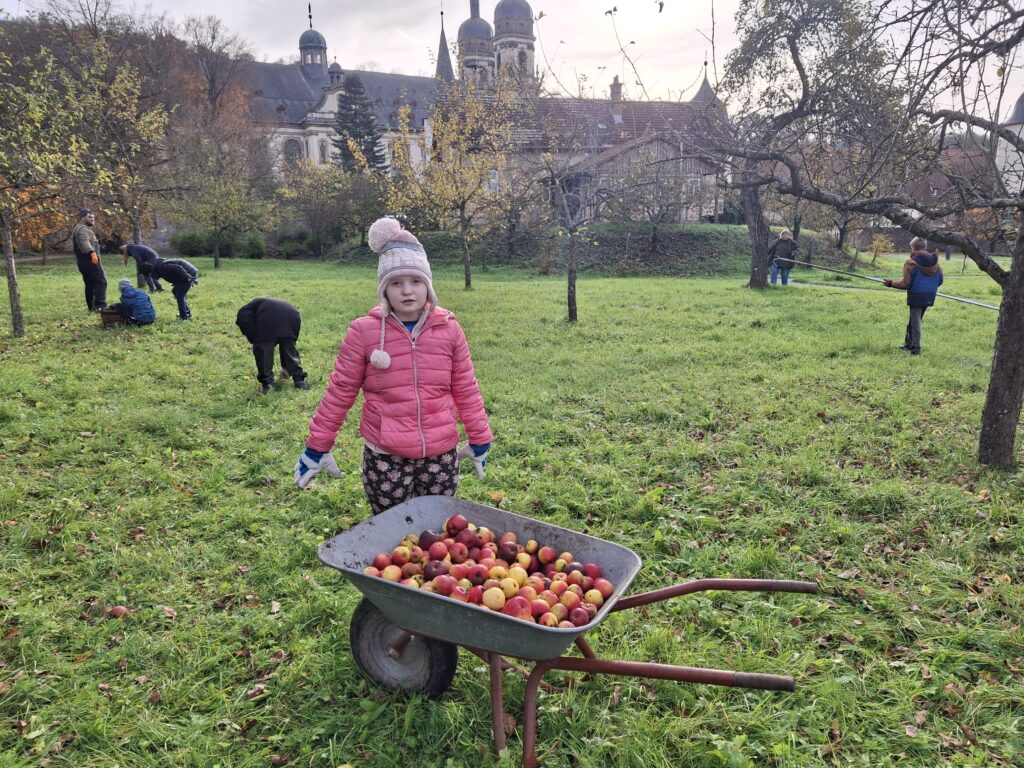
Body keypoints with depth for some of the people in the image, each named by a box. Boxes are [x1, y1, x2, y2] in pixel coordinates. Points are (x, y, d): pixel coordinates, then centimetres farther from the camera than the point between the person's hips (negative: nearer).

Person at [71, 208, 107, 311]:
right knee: (101, 282, -14)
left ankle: (92, 306, 13)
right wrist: (92, 252, -44)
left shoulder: (78, 228, 25)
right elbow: (85, 242, -30)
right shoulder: (83, 228, -10)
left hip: (83, 260, 11)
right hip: (89, 259, -11)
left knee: (90, 284, 11)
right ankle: (100, 305, -22)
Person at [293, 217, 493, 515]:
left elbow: (465, 388, 7)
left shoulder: (448, 329, -1)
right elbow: (340, 391, 1)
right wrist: (317, 446, 6)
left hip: (441, 455, 2)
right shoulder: (364, 332, -6)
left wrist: (479, 440, 12)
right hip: (384, 458, -1)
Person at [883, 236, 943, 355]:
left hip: (916, 295, -6)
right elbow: (940, 280, 9)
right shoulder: (935, 262, 5)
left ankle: (916, 348, 5)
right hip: (930, 296, 6)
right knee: (914, 319, 19)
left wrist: (891, 283, -1)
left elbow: (906, 284, -13)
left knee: (915, 320, 3)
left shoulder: (911, 263, -14)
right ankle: (908, 343, 29)